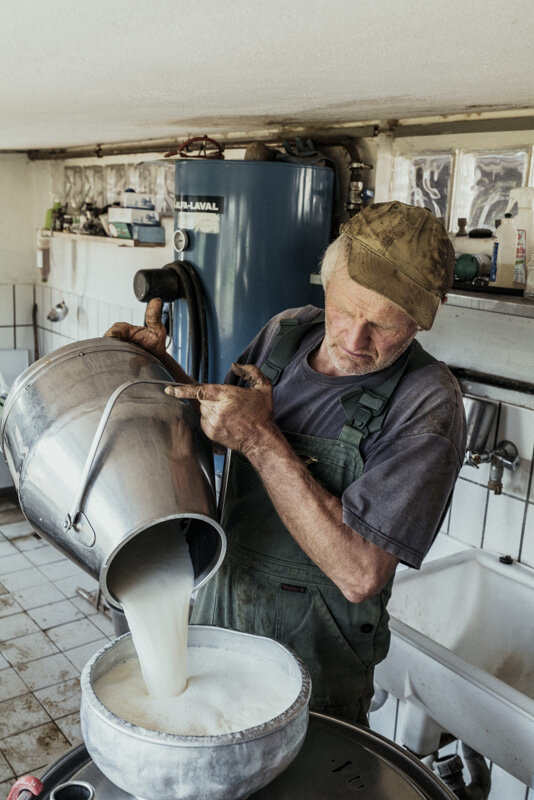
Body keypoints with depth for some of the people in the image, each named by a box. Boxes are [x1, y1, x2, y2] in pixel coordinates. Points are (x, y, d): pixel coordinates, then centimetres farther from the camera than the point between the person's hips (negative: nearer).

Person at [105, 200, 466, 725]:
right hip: (221, 602, 6)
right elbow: (224, 434, 10)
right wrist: (161, 366, -6)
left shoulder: (427, 405, -25)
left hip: (316, 646, -5)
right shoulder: (285, 332, -7)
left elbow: (360, 574, -30)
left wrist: (261, 439, -30)